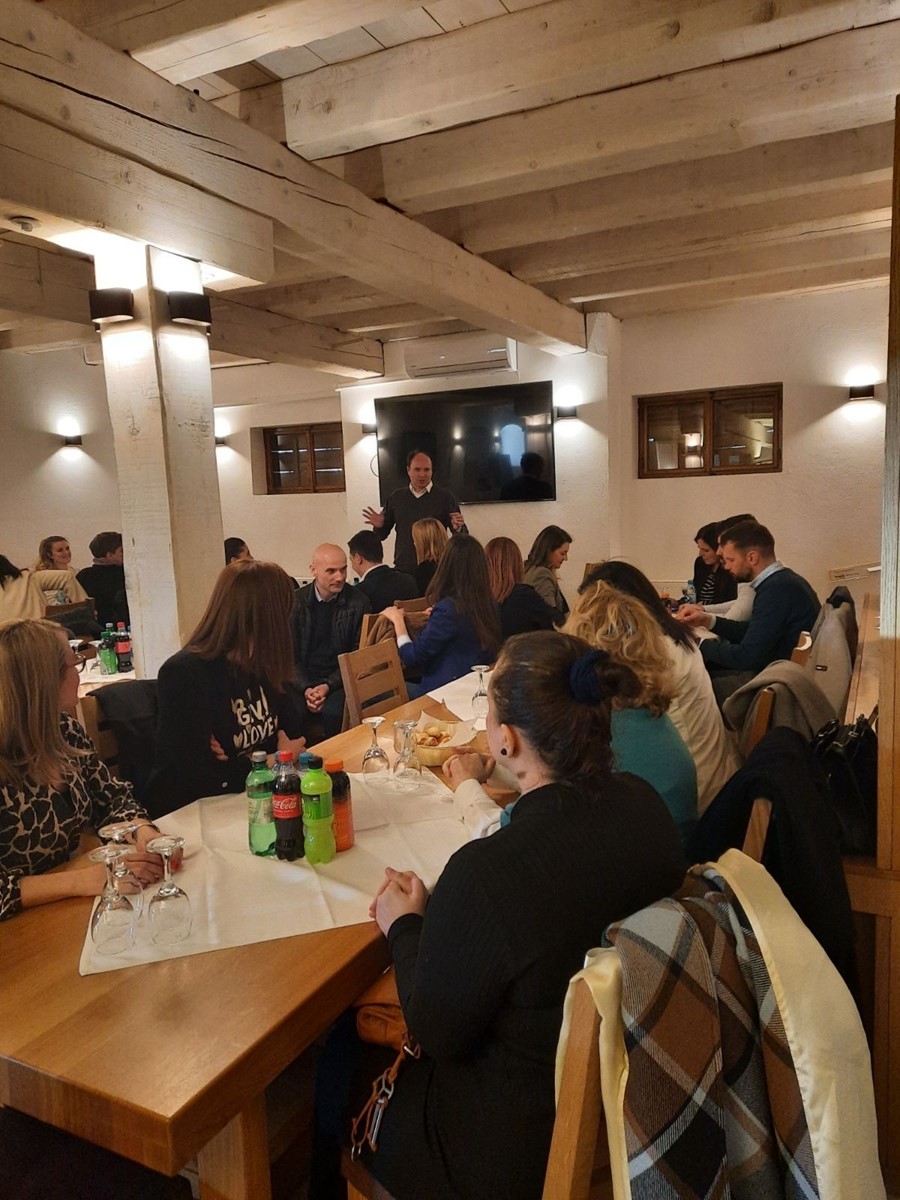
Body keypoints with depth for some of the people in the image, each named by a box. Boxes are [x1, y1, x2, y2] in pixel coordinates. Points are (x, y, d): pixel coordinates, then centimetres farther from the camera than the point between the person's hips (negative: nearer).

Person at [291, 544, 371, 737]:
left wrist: (328, 686, -12)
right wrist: (305, 689, -14)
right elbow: (291, 655, 4)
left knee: (333, 713, -31)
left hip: (340, 680, -1)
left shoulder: (358, 602, -1)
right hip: (303, 679, 2)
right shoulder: (296, 601, 3)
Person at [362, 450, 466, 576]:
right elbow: (383, 534, 15)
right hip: (402, 570, 2)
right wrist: (379, 526, -6)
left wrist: (458, 528, -21)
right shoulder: (396, 497, 8)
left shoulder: (445, 497, -1)